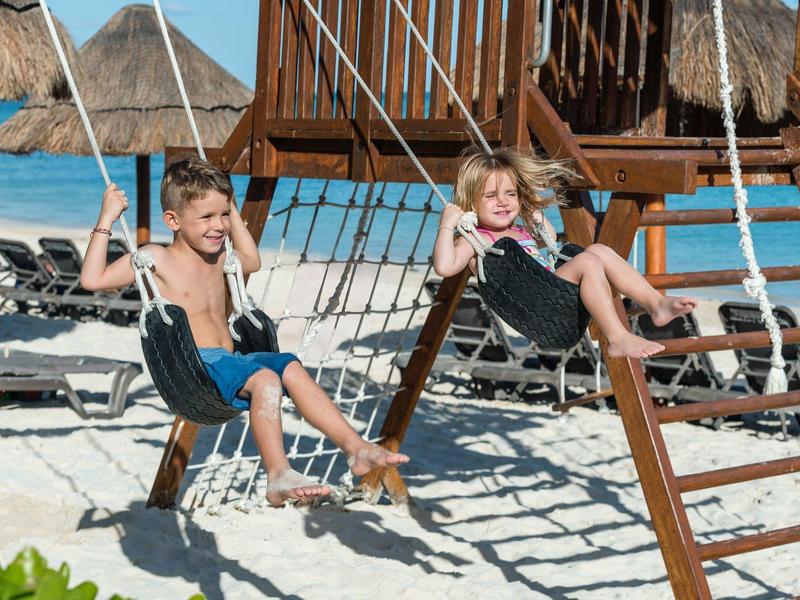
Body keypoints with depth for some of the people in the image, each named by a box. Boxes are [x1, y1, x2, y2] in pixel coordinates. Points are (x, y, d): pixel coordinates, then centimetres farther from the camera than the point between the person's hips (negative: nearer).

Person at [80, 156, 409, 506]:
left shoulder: (218, 256, 21)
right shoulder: (155, 259, -2)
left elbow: (252, 261, 45)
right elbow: (93, 279, -11)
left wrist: (232, 212, 37)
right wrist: (106, 220, -12)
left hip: (229, 360, 8)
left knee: (291, 368, -15)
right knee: (265, 378, -32)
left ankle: (355, 446, -20)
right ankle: (279, 476, -42)